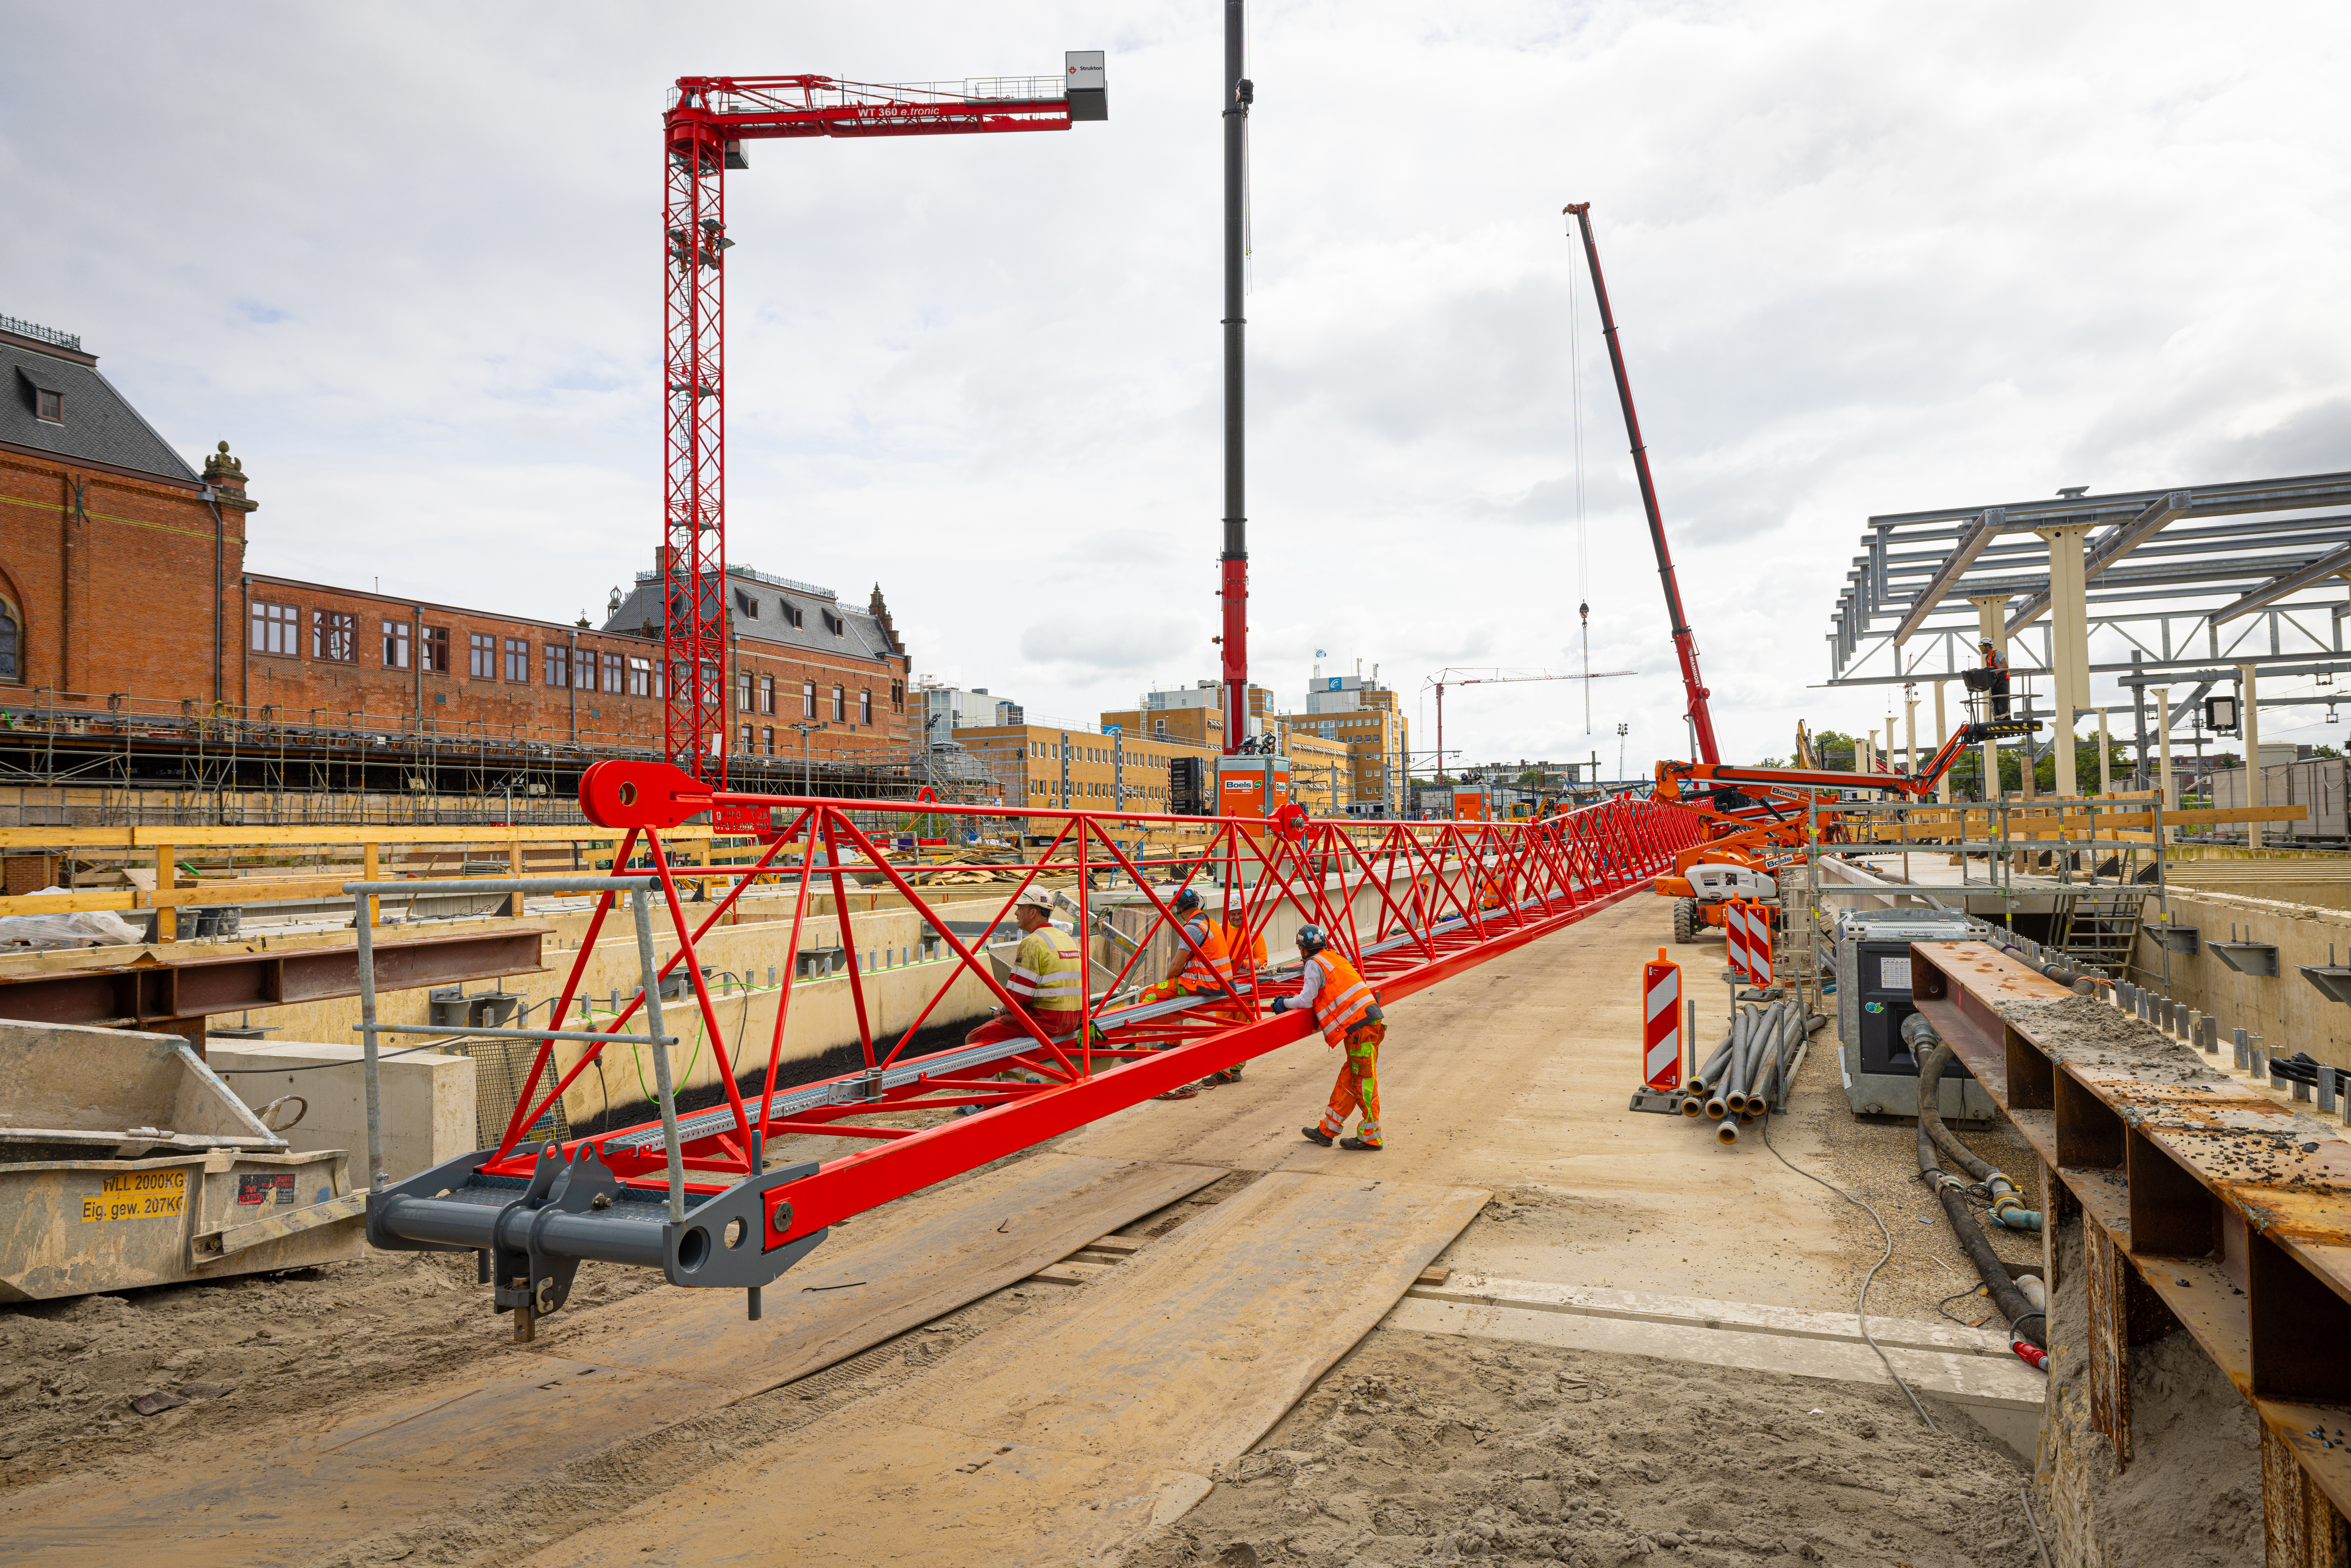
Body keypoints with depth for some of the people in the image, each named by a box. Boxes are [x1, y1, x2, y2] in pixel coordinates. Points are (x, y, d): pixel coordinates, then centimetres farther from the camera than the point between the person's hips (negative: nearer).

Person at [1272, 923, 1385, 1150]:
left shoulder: (1315, 964, -5)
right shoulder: (1333, 959, 22)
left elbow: (1306, 1001, -7)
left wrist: (1285, 1003, 10)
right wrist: (1294, 999, 26)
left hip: (1361, 1028, -9)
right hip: (1369, 1022, 9)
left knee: (1363, 1083, -2)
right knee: (1347, 1080, 11)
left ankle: (1370, 1137, 5)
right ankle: (1326, 1131, 18)